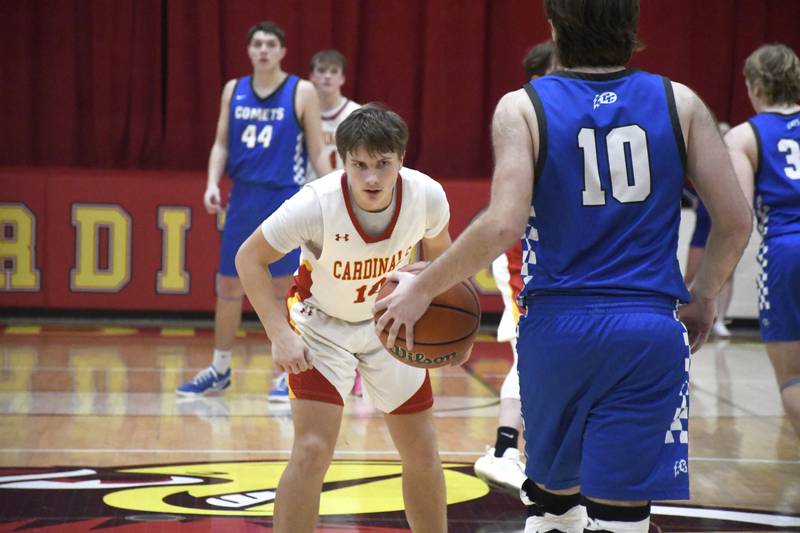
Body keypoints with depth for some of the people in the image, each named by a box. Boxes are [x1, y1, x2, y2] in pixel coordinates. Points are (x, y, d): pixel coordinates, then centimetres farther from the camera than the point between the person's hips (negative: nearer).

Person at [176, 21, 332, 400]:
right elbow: (221, 144, 11)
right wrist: (213, 183, -5)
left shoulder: (301, 92, -2)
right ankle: (220, 370, 20)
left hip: (285, 199, -4)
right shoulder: (234, 90, 8)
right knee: (228, 285, 8)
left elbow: (317, 152, 0)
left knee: (283, 287, -2)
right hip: (243, 198, 4)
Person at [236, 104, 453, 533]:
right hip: (321, 324, -4)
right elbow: (249, 259, -20)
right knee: (312, 451, -18)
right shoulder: (315, 204, -34)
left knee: (422, 452, 10)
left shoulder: (427, 196, -24)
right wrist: (280, 335, -27)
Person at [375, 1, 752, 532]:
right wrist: (703, 299, 18)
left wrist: (423, 288, -2)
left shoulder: (523, 109, -2)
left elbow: (503, 225, -14)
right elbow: (735, 221, 1)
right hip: (650, 329, 0)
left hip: (558, 325, 0)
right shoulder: (680, 103, 4)